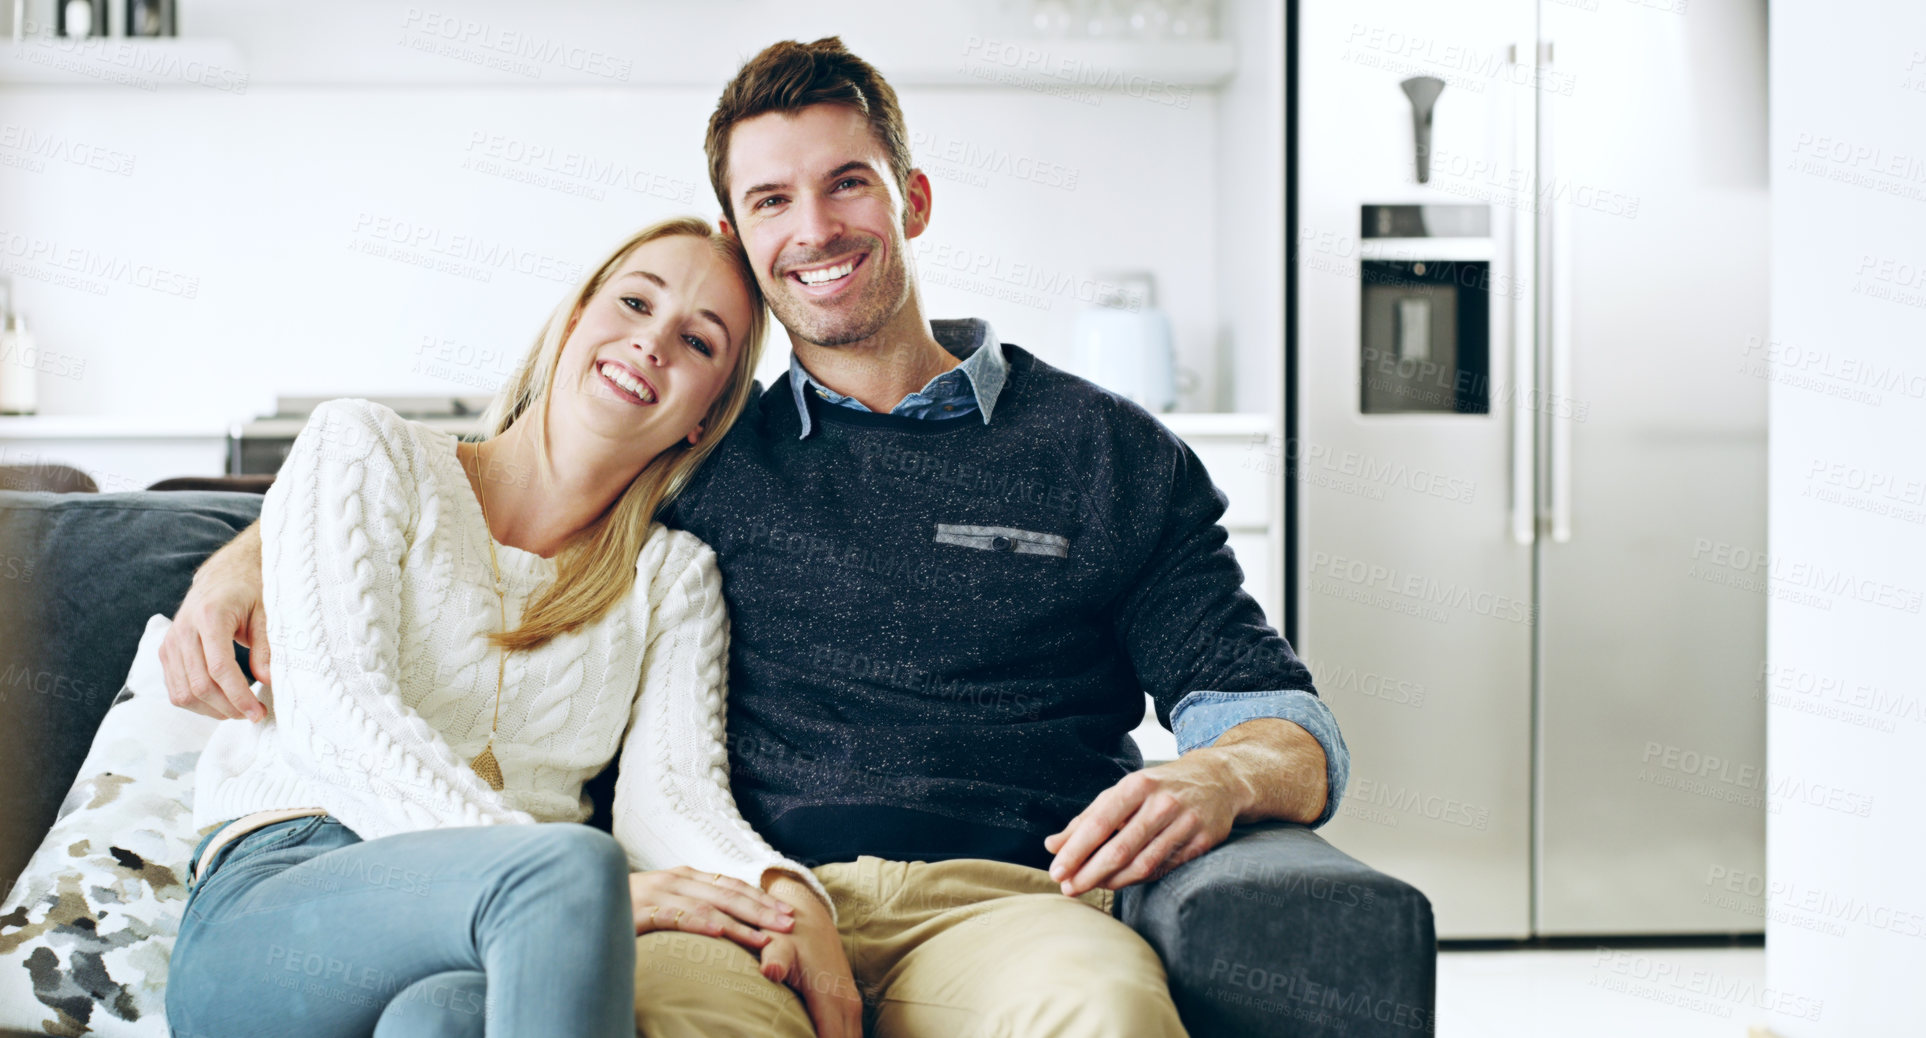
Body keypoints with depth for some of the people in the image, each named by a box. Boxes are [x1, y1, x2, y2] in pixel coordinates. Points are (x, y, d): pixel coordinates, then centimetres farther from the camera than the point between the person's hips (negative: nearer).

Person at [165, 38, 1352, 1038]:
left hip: (1004, 897, -1)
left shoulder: (1110, 451, 16)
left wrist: (1222, 777, -12)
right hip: (751, 900, 1)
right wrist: (250, 550, 12)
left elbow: (1283, 717, 13)